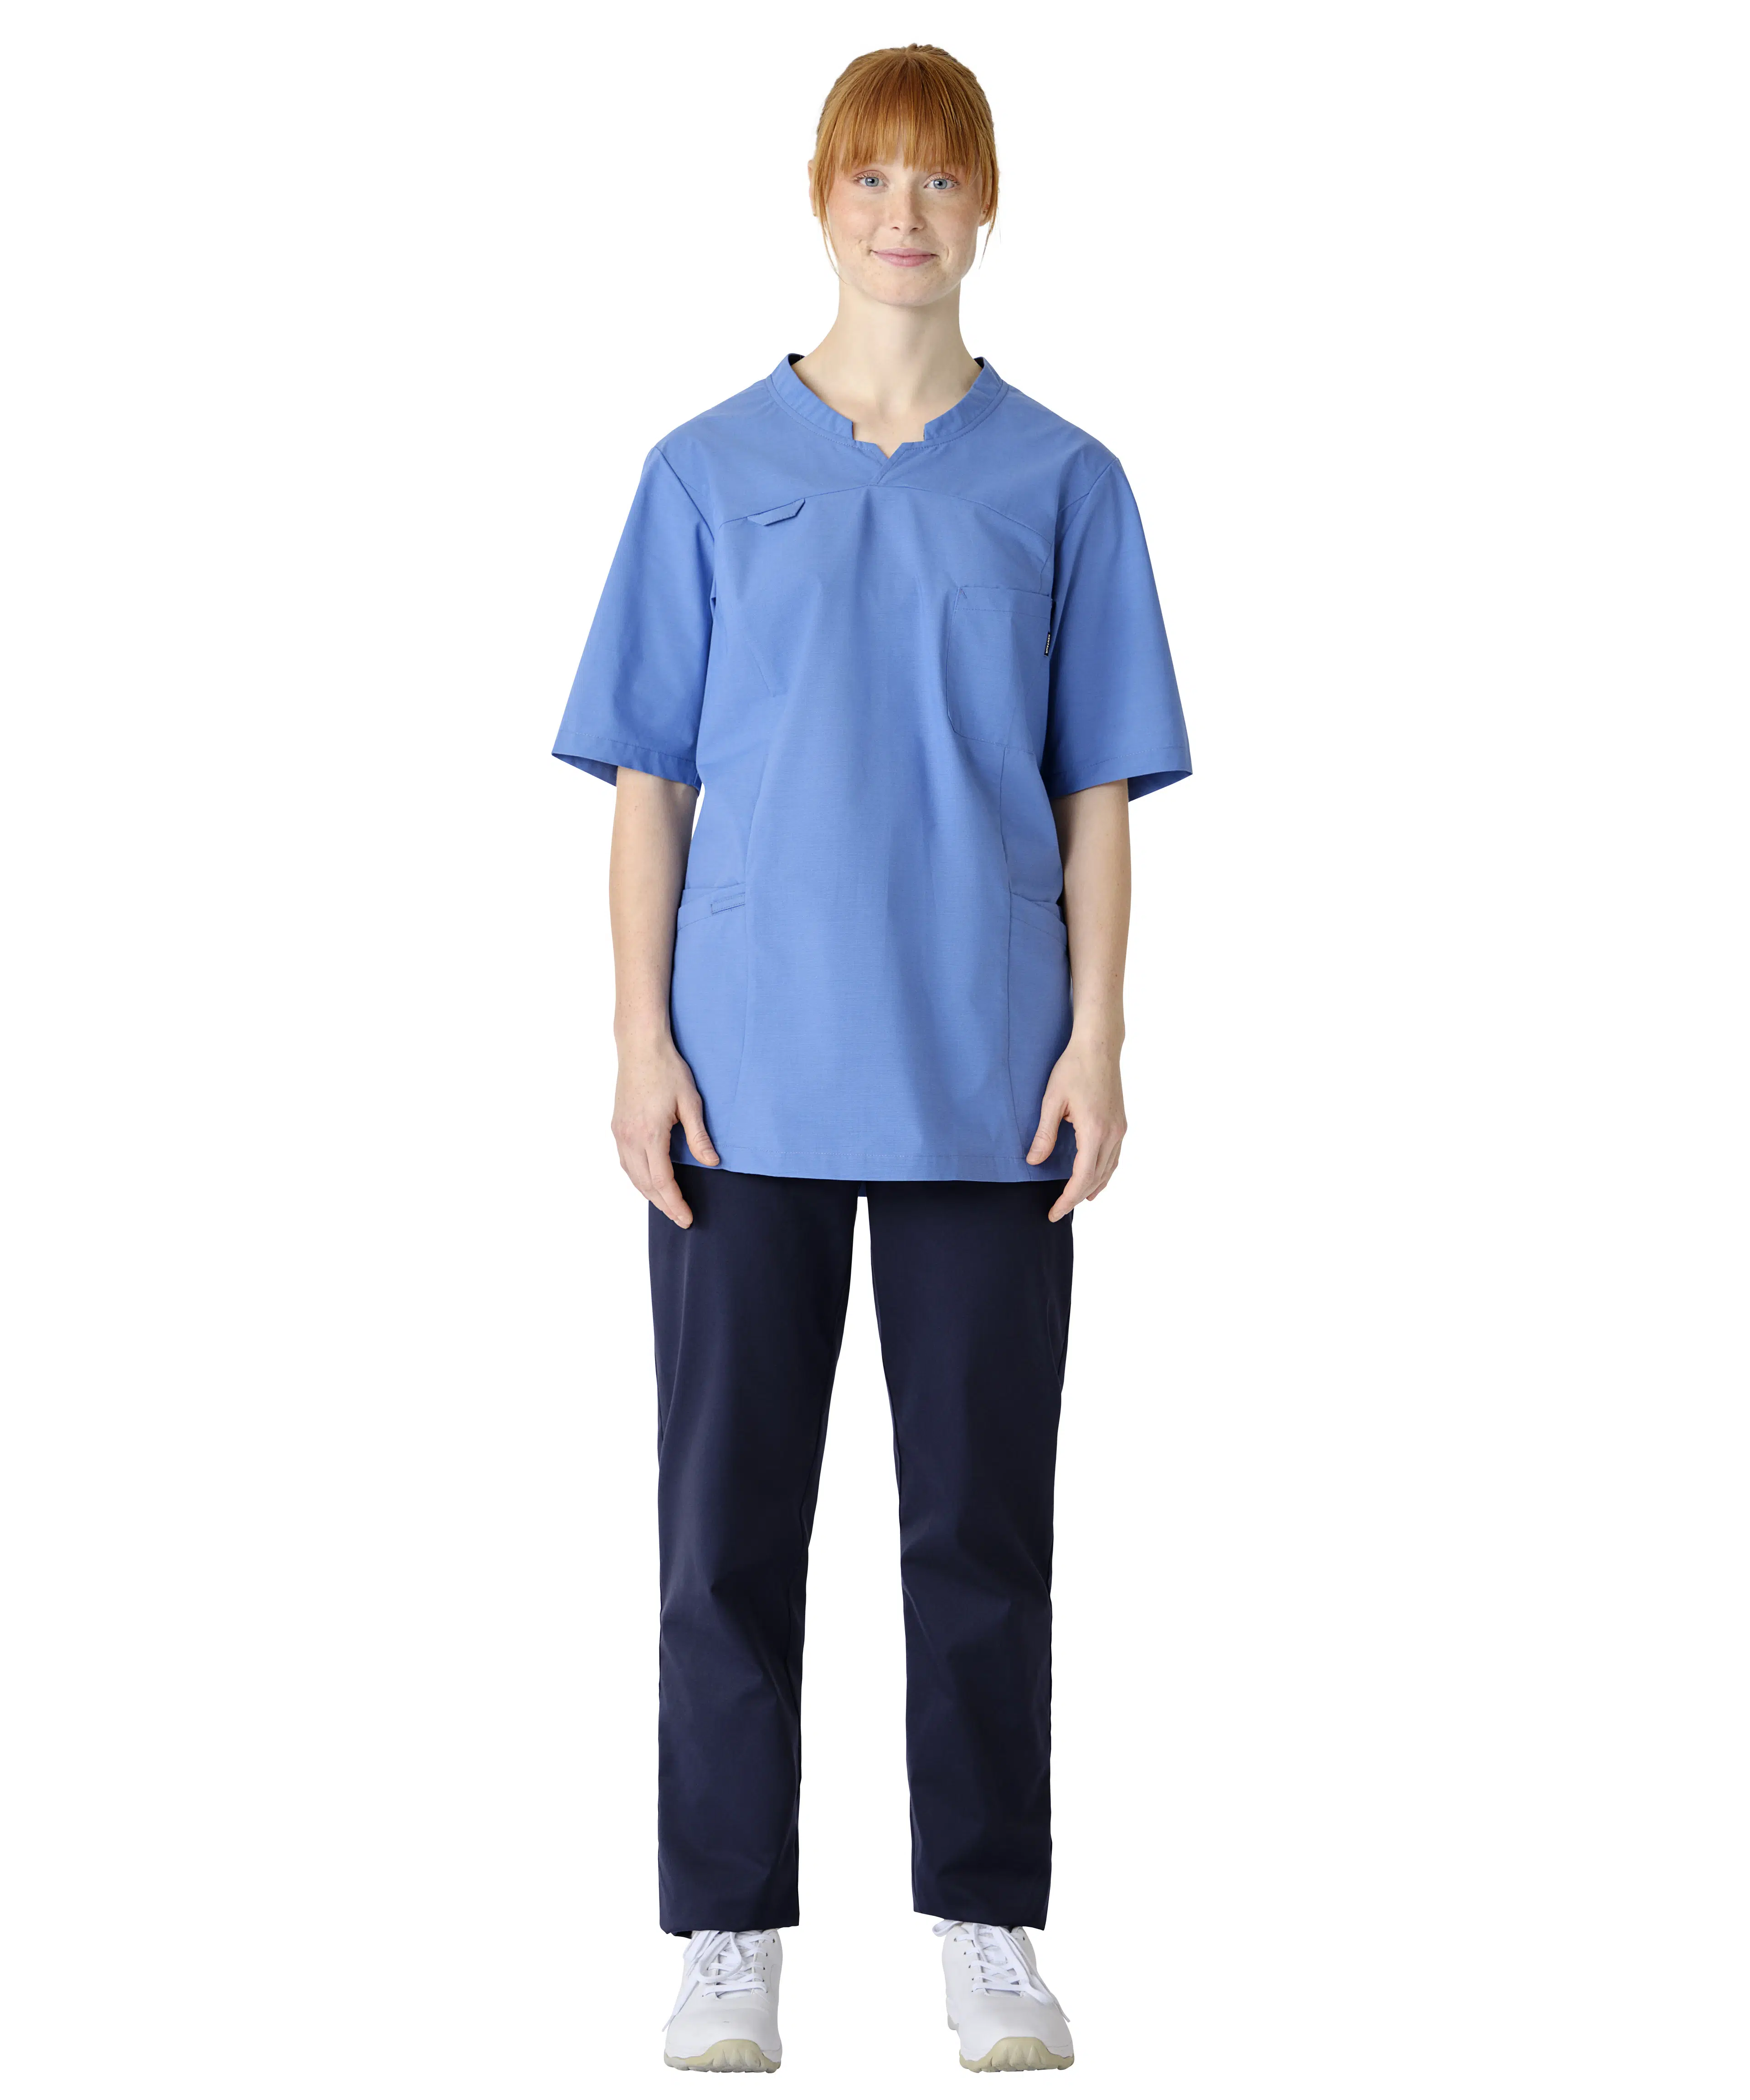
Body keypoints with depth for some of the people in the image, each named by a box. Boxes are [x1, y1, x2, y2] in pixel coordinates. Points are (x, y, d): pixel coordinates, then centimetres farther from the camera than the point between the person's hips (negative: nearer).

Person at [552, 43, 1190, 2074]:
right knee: (730, 1508, 5)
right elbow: (646, 779, 4)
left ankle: (987, 1924, 19)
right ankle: (728, 1929, 17)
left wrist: (1096, 1041, -3)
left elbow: (1097, 789, 5)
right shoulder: (709, 474, 5)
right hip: (750, 1072, 0)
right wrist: (642, 1043, -4)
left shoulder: (1061, 482, 5)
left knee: (983, 1510, 7)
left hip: (985, 1078, 0)